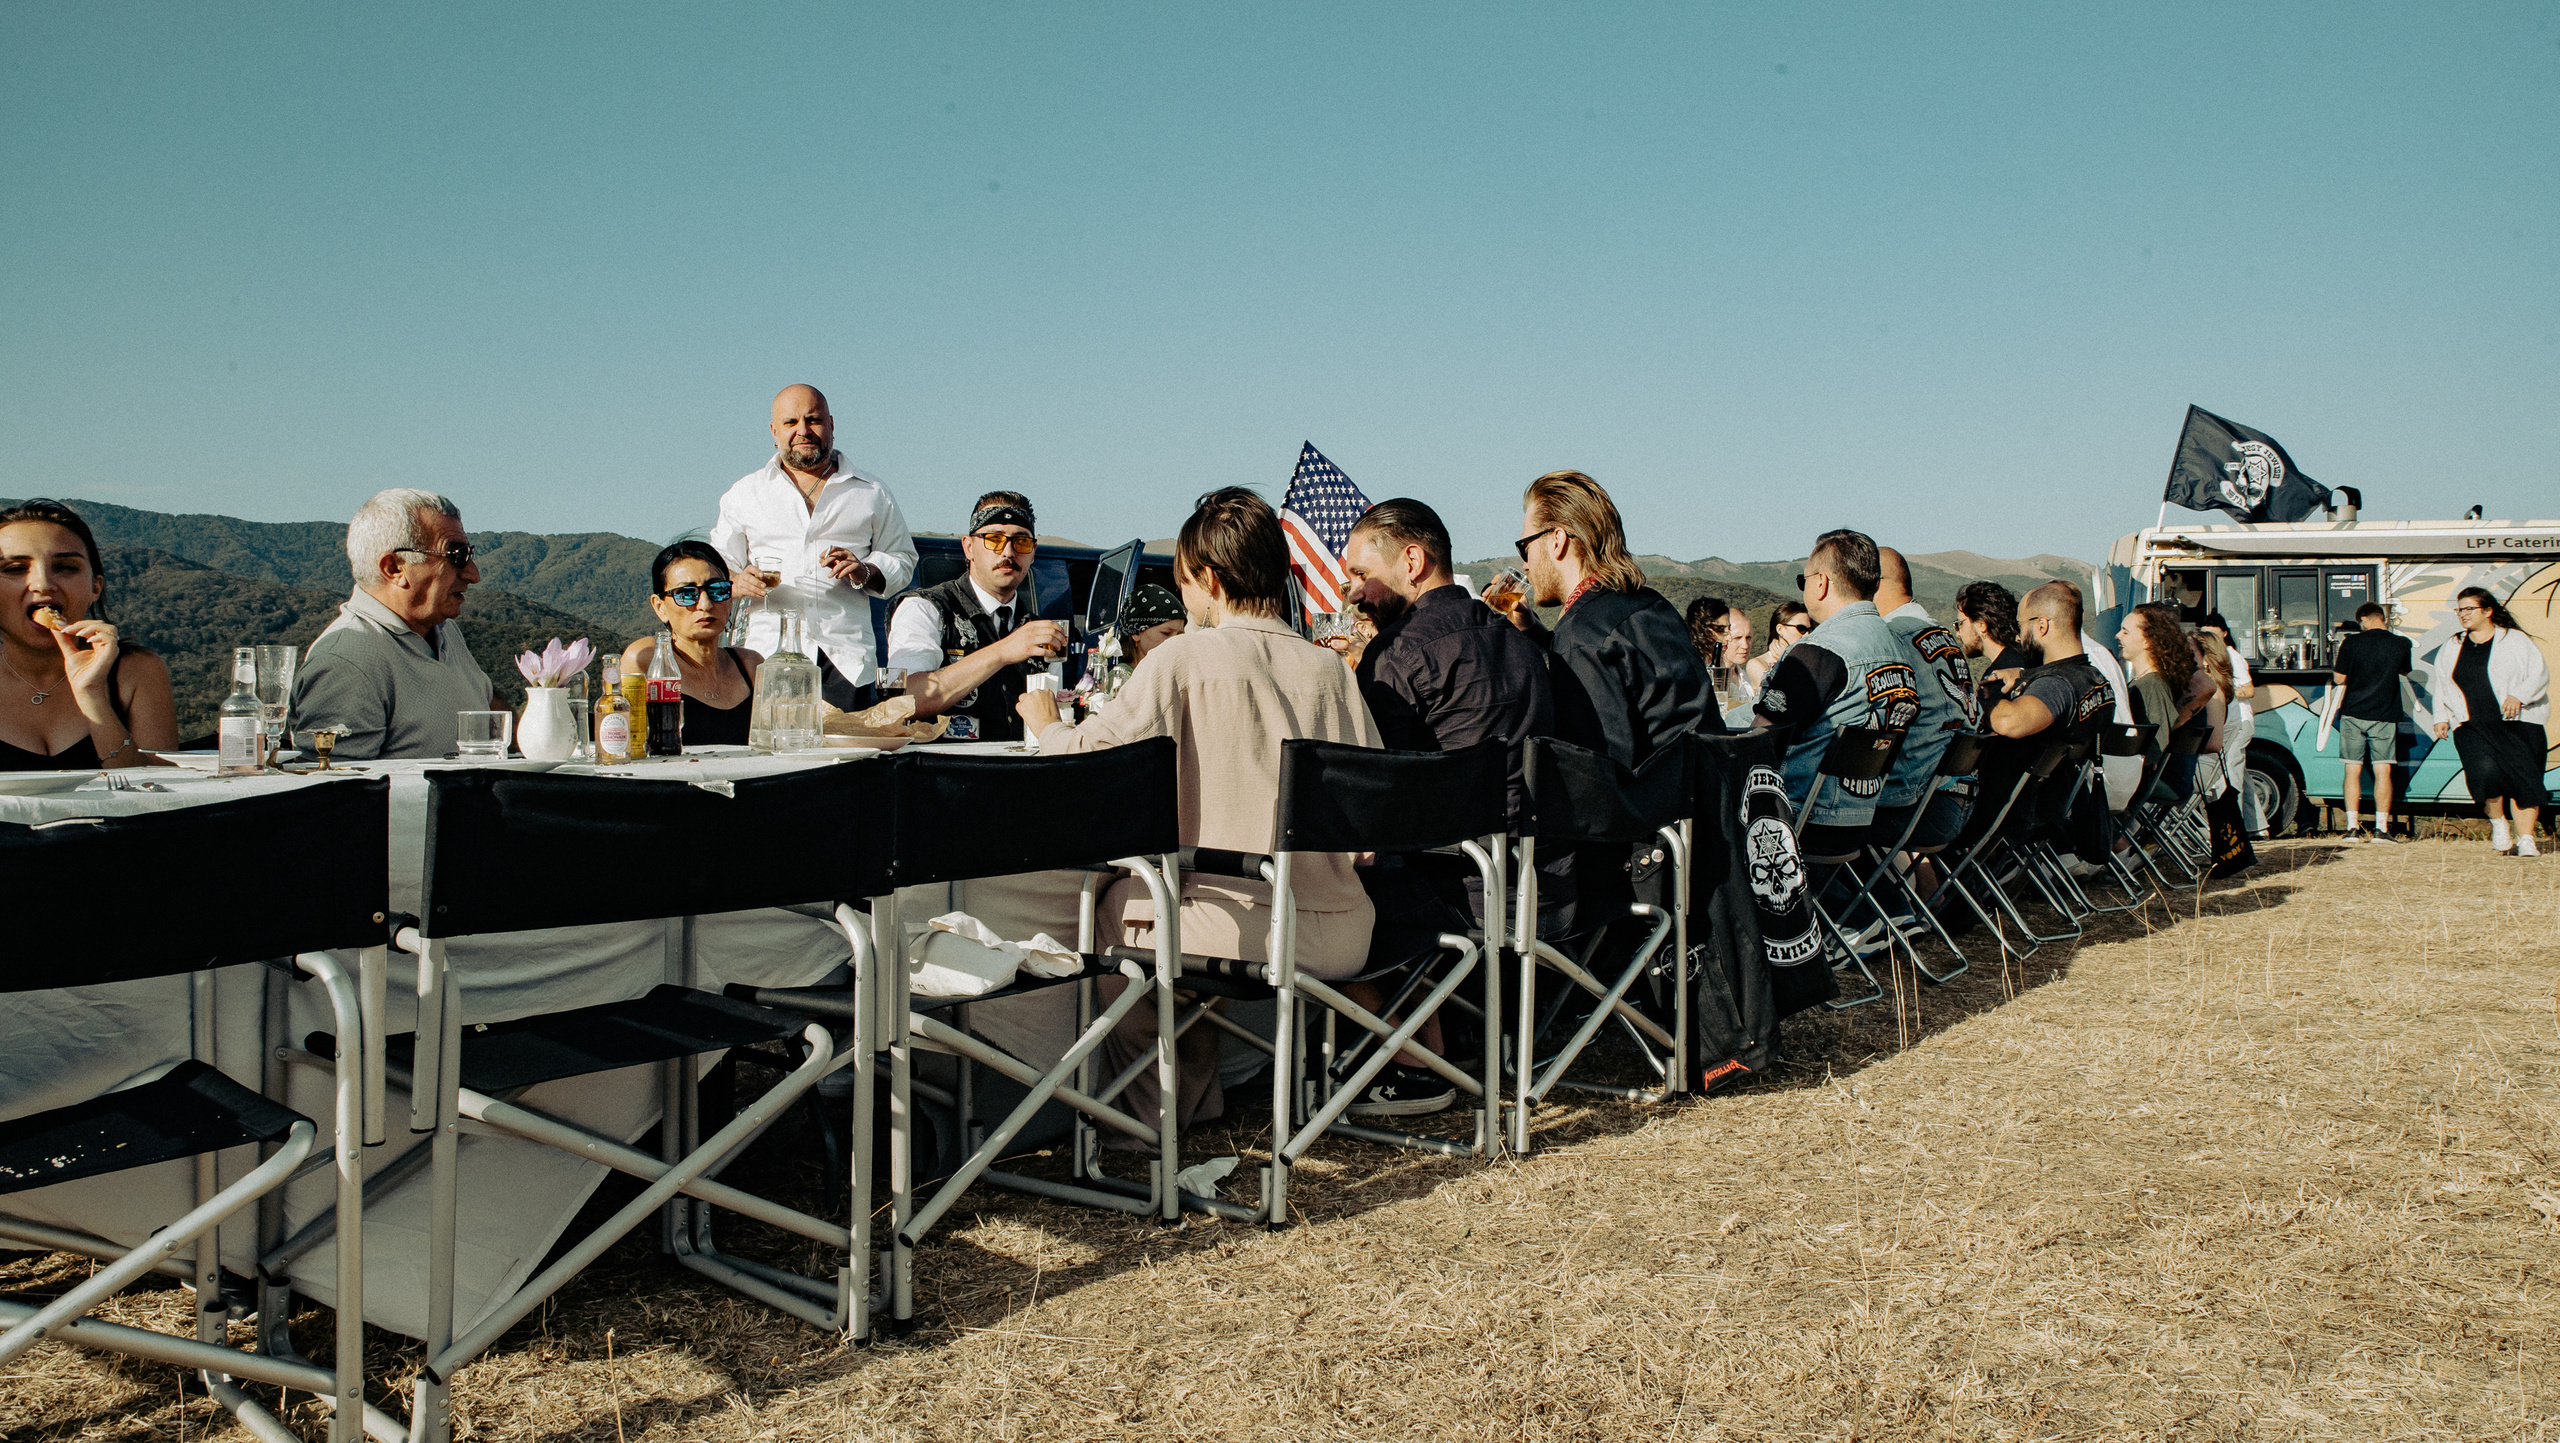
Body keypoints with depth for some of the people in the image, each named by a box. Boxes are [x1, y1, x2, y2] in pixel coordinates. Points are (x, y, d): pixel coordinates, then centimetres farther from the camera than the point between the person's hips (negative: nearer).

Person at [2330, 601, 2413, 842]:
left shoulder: (2351, 643, -5)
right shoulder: (2401, 644, -1)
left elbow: (2339, 679, -2)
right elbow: (2405, 671, 18)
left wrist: (2336, 664, 18)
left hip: (2353, 714, 0)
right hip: (2384, 717, 0)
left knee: (2353, 771, 6)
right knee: (2382, 771, 2)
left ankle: (2353, 827, 3)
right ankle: (2381, 828, -2)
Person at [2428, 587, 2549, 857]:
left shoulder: (2515, 640, 5)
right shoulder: (2450, 649, 17)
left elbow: (2539, 675, 0)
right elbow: (2441, 686, 23)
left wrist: (2518, 695, -17)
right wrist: (2441, 717, 13)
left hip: (2518, 723, -2)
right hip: (2472, 726, 2)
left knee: (2523, 778, -8)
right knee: (2485, 770, -22)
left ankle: (2525, 839, 1)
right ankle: (2498, 824, 0)